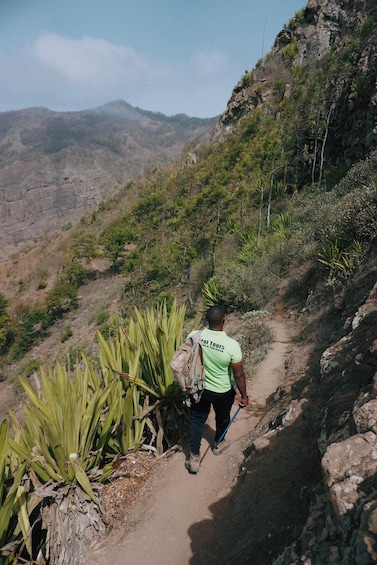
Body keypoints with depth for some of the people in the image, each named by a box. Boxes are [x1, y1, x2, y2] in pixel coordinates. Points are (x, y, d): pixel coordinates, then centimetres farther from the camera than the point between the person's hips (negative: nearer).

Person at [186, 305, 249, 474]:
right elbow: (238, 375, -19)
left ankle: (194, 458, 32)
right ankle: (218, 444, 55)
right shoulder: (232, 345, -30)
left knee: (196, 419, 24)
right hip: (223, 392, -1)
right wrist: (244, 396, -2)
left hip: (198, 388, 2)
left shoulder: (194, 337, -22)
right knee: (222, 418, 28)